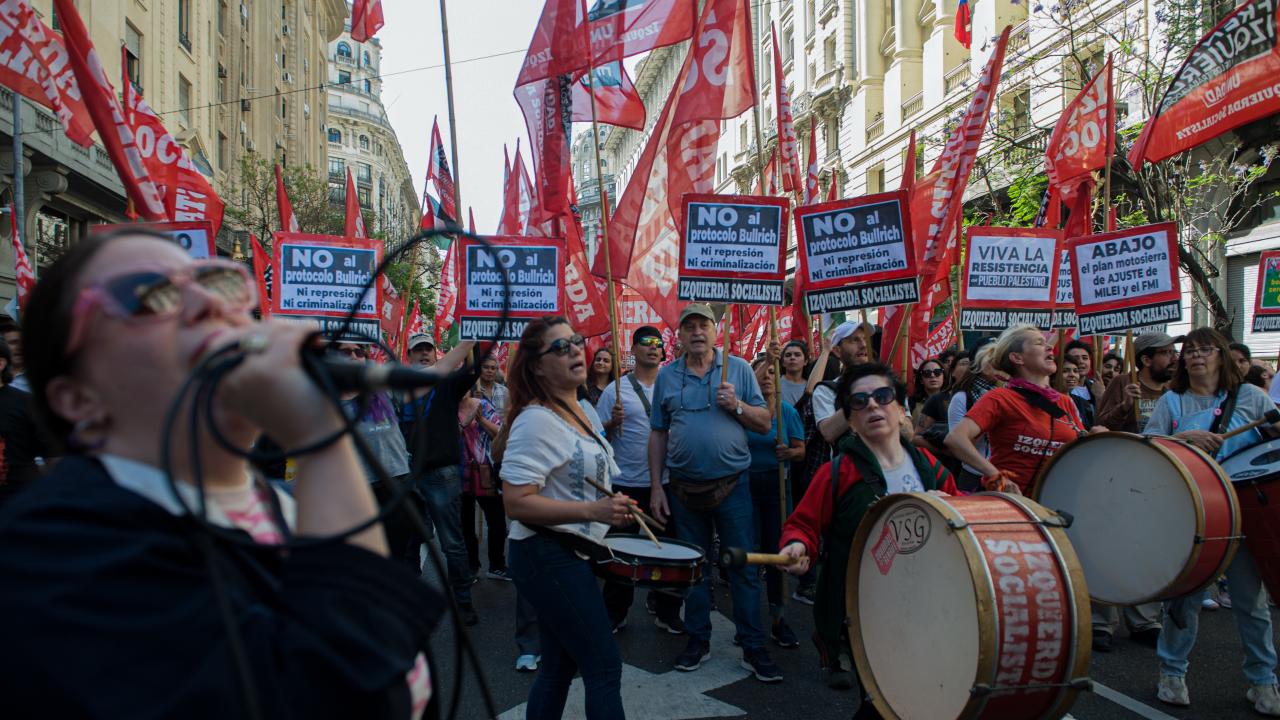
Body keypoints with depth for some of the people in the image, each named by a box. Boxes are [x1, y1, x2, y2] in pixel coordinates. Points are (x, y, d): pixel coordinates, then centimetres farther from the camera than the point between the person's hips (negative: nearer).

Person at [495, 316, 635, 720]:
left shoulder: (586, 410, 10)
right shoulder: (536, 420, -19)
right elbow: (516, 503, -26)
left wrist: (614, 507, 18)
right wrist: (592, 511, -31)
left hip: (571, 554, 9)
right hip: (548, 558, -9)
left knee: (560, 665, 17)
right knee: (605, 667, -4)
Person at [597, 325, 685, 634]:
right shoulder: (616, 389, -2)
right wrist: (613, 422, -20)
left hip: (667, 482, 3)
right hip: (627, 484, -2)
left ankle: (667, 612, 23)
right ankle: (614, 614, 22)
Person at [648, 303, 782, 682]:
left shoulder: (739, 368, 1)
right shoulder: (666, 376, 5)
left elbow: (764, 423, 2)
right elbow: (658, 435, 8)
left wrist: (736, 405, -16)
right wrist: (656, 486, 3)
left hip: (732, 484, -1)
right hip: (684, 488, 2)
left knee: (744, 566, 1)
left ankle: (753, 648, 11)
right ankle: (698, 640, 25)